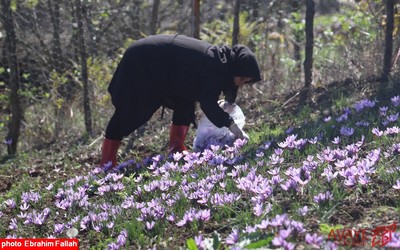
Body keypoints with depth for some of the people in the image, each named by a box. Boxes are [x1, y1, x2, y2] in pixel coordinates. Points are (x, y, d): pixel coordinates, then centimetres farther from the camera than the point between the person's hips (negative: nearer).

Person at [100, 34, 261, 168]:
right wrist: (231, 125, -22)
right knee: (127, 113, -6)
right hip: (141, 63, -10)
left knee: (185, 102, 9)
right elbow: (208, 103, -27)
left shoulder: (220, 60, 4)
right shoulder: (215, 67, -24)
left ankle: (176, 150, 7)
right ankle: (107, 162, -1)